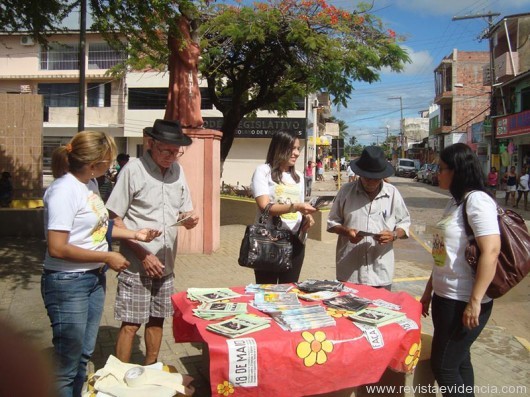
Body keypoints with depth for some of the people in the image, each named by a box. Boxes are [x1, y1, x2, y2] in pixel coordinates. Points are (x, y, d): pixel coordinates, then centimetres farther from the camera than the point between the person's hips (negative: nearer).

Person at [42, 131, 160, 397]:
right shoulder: (64, 190, -21)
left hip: (94, 278, 8)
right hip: (67, 283, -8)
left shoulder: (90, 183, 4)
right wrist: (107, 257, -18)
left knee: (84, 355, 21)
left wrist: (134, 234, 7)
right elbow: (57, 248, -24)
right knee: (67, 366, 6)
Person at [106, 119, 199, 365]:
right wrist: (143, 255, -15)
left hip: (165, 264, 6)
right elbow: (115, 220, -11)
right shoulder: (133, 170, -12)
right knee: (131, 324, 0)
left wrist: (189, 219, -10)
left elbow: (184, 211, 14)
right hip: (136, 265, -6)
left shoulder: (178, 170, 6)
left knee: (157, 319, 16)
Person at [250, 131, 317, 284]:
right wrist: (294, 207, -26)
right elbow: (265, 207, -15)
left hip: (295, 241, 5)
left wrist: (306, 216, -1)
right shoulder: (263, 171, -4)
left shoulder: (298, 176, 15)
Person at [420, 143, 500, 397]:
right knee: (458, 362, 18)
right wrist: (429, 290, 20)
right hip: (445, 297, 9)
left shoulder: (477, 200, -16)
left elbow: (491, 251, -25)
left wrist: (475, 302, -25)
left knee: (443, 366, 1)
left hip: (463, 302, -9)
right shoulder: (455, 202, 13)